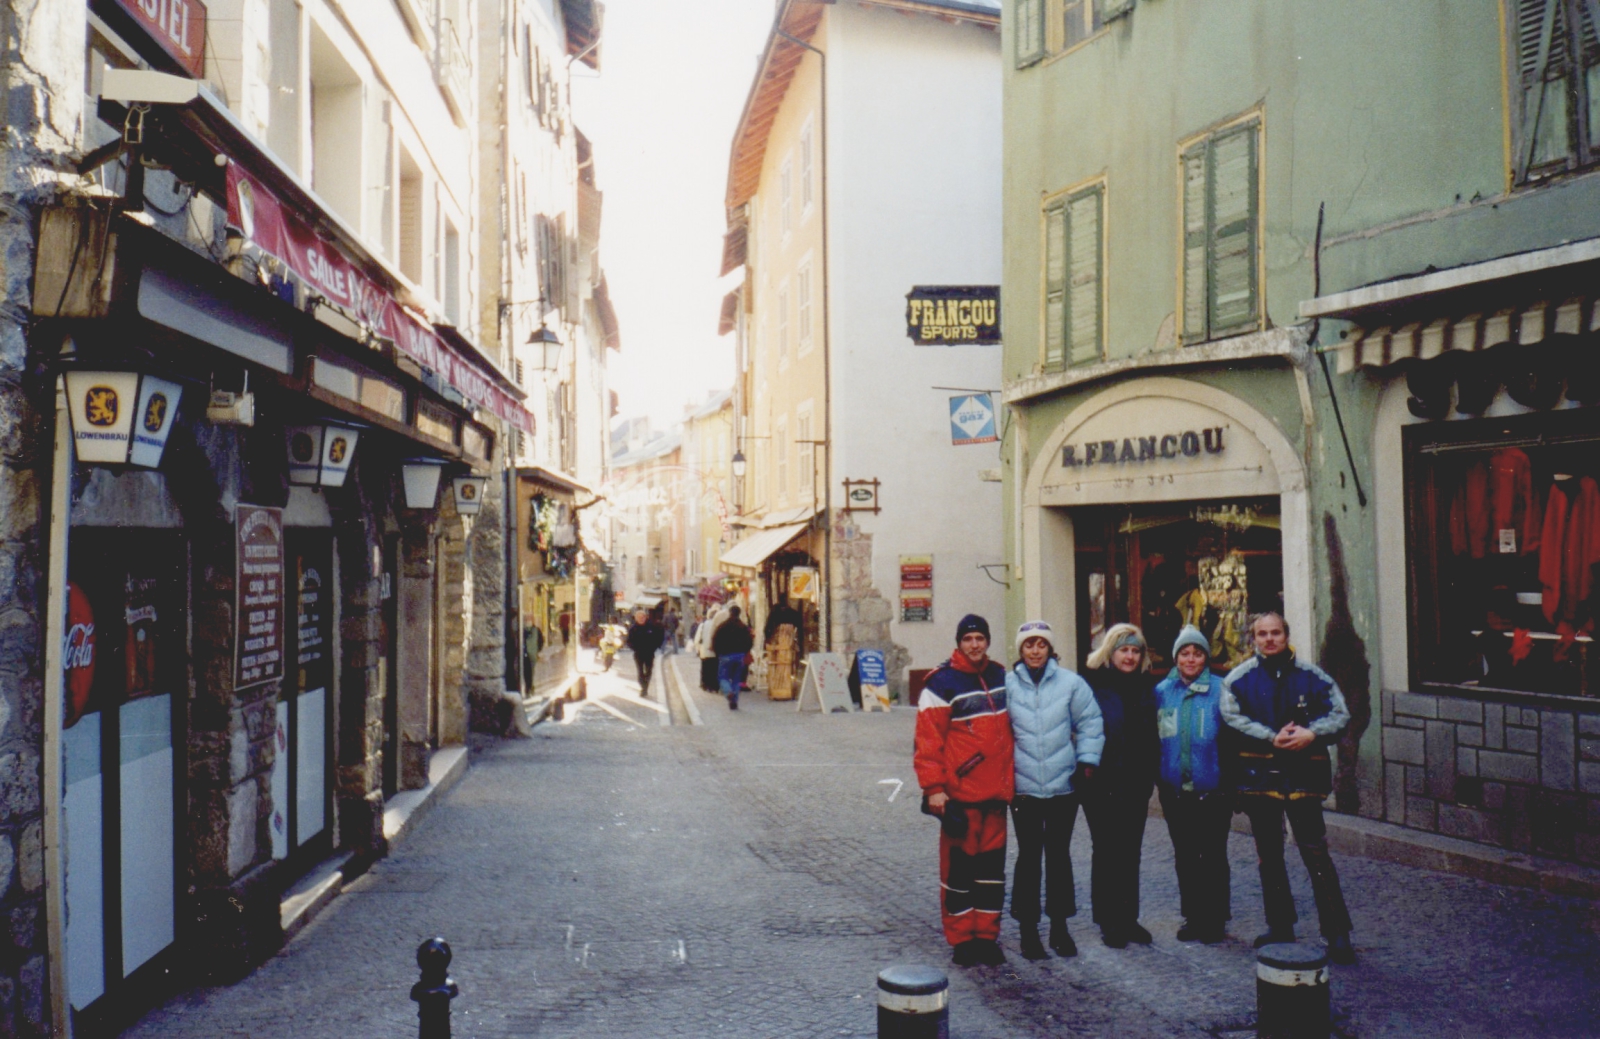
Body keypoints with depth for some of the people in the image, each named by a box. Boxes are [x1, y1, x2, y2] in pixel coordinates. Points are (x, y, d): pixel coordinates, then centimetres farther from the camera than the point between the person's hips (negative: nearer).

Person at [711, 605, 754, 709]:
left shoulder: (722, 626, -3)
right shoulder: (744, 627, 4)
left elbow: (715, 641, -4)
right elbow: (750, 642, 2)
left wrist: (717, 652, 10)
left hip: (726, 655, -3)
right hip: (740, 656, 3)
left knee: (722, 677, 7)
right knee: (736, 679, 12)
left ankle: (729, 692, -23)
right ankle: (734, 702, 7)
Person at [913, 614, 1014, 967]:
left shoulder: (1001, 677, 10)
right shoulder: (943, 683, -9)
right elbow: (928, 740, -11)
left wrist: (1010, 779, 18)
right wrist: (933, 788, -14)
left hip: (996, 792, 6)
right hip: (960, 794, -5)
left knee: (992, 866, 11)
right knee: (959, 867, 3)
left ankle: (987, 936, 22)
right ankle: (961, 940, 15)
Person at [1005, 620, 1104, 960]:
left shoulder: (1071, 683, -1)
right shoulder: (1007, 685, -2)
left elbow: (1090, 724, 6)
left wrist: (1087, 760, -1)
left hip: (1063, 785, 1)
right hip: (1023, 786, -1)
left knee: (1059, 855, 12)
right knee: (1028, 856, 5)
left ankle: (1059, 926, 25)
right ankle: (1028, 929, 16)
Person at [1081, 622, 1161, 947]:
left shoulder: (1146, 687, 9)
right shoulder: (1093, 684, -8)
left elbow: (1152, 734, 12)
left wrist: (1151, 773, 5)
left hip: (1137, 783, 5)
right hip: (1102, 784, -5)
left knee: (1131, 851, 12)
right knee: (1107, 851, 4)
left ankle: (1129, 918, 22)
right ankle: (1109, 921, 14)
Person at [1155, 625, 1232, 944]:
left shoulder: (1220, 689, -5)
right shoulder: (1162, 691, 4)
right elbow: (1155, 737, 10)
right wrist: (1159, 779, 6)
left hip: (1213, 790, -3)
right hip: (1175, 792, 3)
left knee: (1213, 856, 6)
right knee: (1185, 857, 12)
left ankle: (1215, 919, 17)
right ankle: (1192, 917, 23)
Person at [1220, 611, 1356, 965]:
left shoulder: (1312, 676, 2)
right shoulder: (1239, 678, 2)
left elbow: (1340, 715, 0)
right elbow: (1232, 717, -7)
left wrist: (1311, 733, -18)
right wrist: (1273, 737, -18)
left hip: (1303, 773, -2)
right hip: (1259, 773, 2)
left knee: (1316, 853, -5)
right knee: (1269, 856, 12)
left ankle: (1337, 933, 2)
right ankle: (1280, 926, 25)